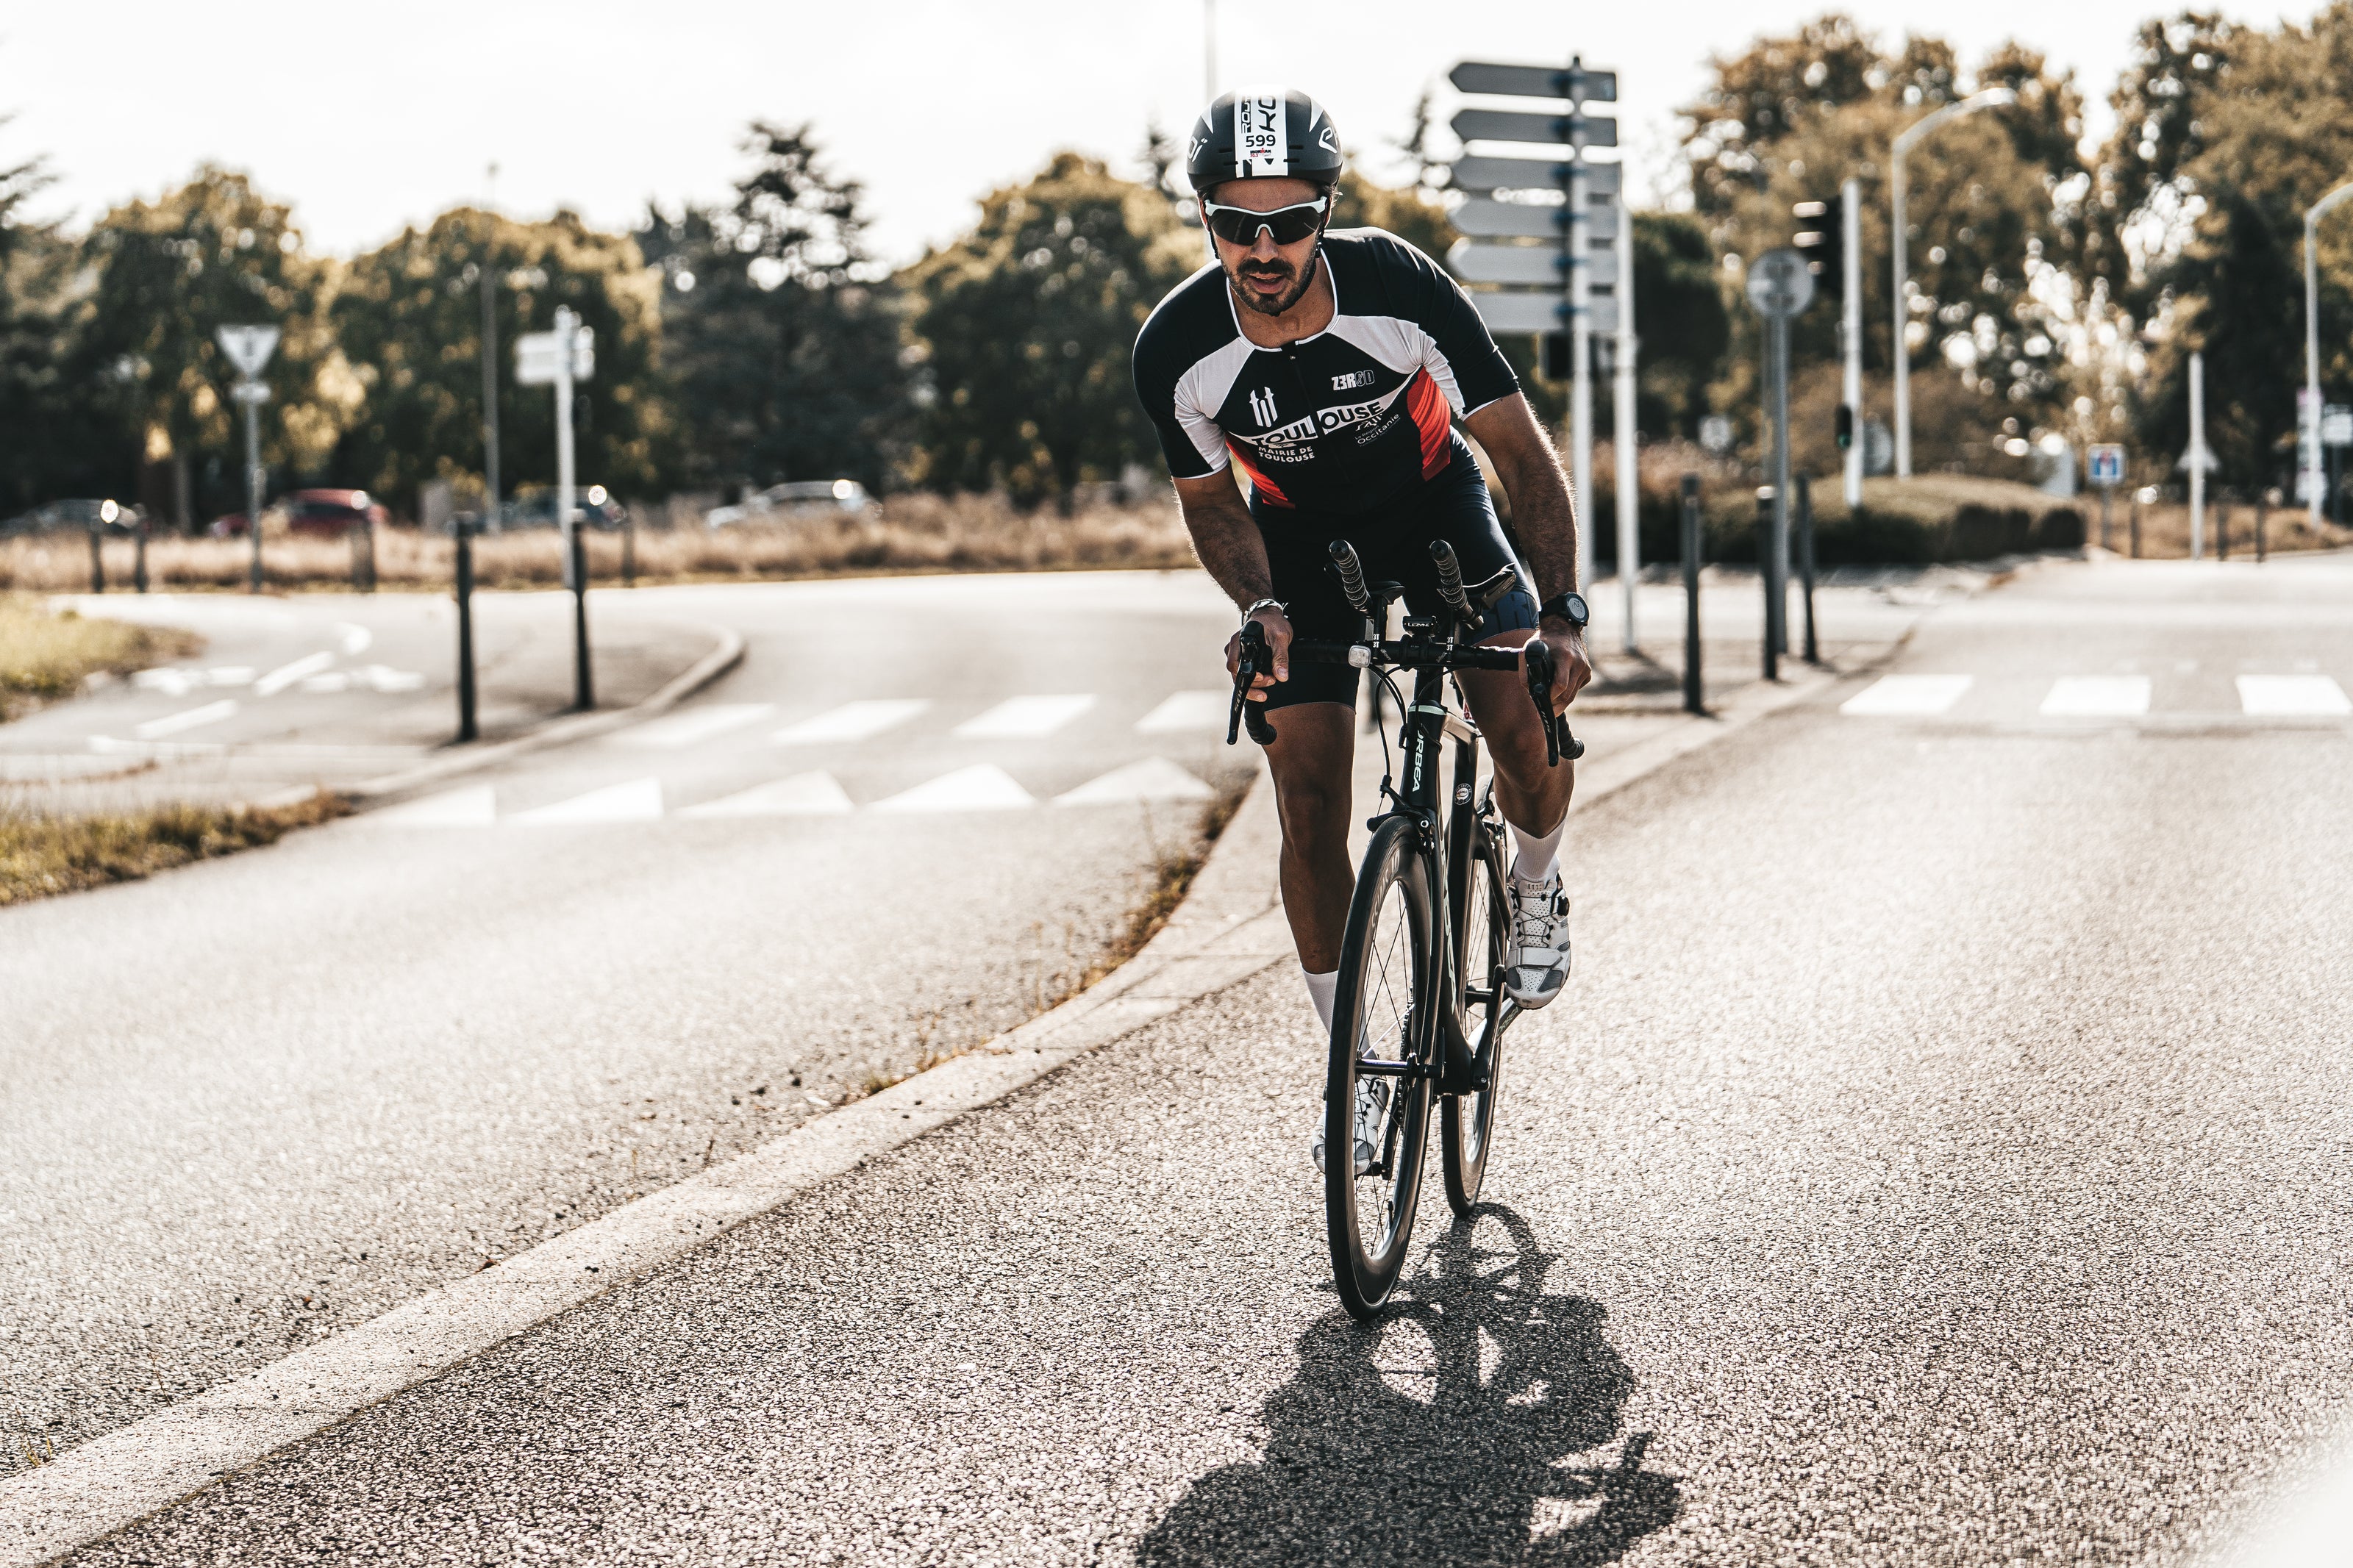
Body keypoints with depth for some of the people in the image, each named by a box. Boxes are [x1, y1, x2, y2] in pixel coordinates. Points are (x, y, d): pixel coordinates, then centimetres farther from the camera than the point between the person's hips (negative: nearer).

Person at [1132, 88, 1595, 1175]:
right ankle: (1355, 1073, 6)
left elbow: (1521, 450, -26)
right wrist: (1260, 608, -27)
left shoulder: (1400, 289, -32)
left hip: (1434, 504, -1)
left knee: (1528, 725, -20)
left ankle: (1535, 892, 14)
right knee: (1309, 808, -7)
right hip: (1303, 538, 1)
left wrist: (1562, 612, -36)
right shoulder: (1177, 352, -27)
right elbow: (1211, 497, -8)